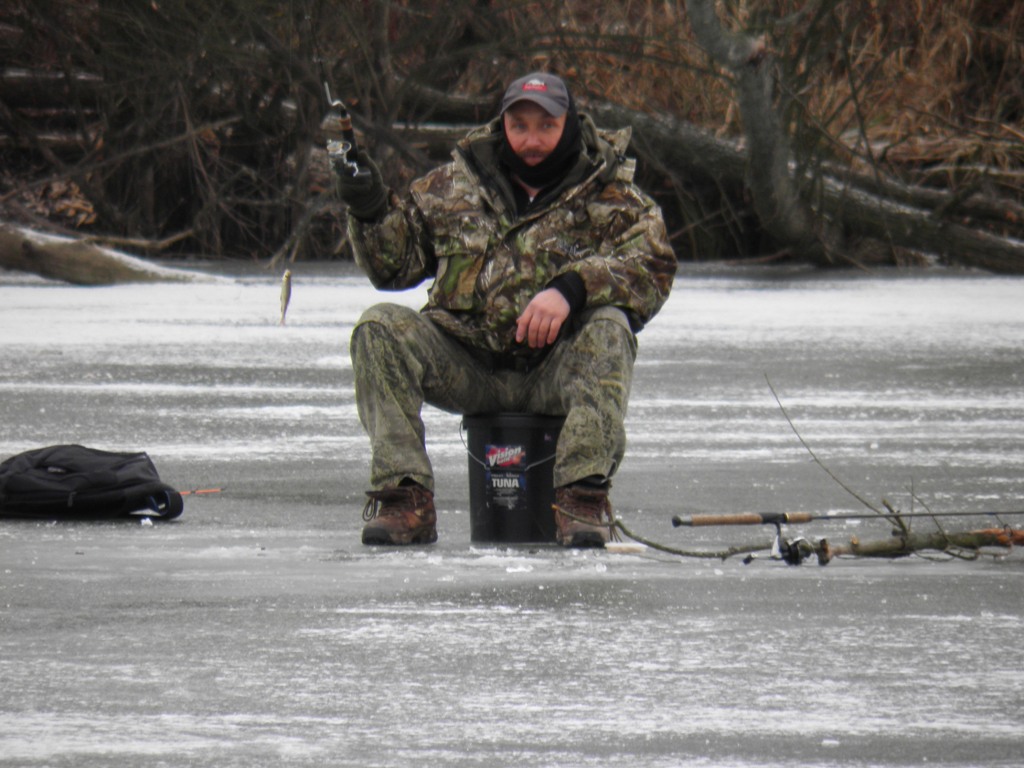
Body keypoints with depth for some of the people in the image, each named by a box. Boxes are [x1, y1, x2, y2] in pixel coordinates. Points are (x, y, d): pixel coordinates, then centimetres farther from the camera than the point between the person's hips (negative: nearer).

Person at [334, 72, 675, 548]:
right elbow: (395, 266, 17)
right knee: (381, 327, -21)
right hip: (466, 368, 2)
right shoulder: (452, 187, 14)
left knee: (608, 328, -32)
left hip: (556, 373, -2)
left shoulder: (612, 198, 5)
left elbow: (652, 270, -12)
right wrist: (370, 210, -4)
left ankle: (583, 495, -35)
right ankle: (403, 498, -25)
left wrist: (571, 288, -28)